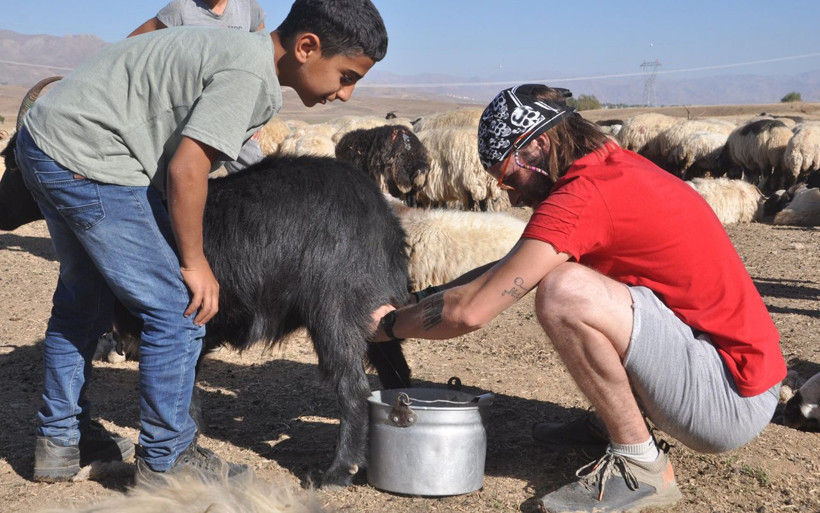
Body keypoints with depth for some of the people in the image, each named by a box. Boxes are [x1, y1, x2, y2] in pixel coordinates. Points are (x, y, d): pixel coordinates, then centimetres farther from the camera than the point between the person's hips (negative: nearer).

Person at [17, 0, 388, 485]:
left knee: (85, 298, 24)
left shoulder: (235, 48, 13)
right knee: (179, 309, -4)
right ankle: (164, 461, 10)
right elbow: (186, 169, -22)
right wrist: (194, 263, -10)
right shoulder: (249, 75, -18)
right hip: (87, 161, -11)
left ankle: (60, 442, 36)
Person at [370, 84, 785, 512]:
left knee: (563, 291, -27)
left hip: (732, 400, -9)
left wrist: (390, 324, -2)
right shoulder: (616, 166, 9)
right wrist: (420, 300, 12)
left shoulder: (581, 197, -21)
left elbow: (470, 311, -20)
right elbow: (507, 269, 18)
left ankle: (640, 464, -10)